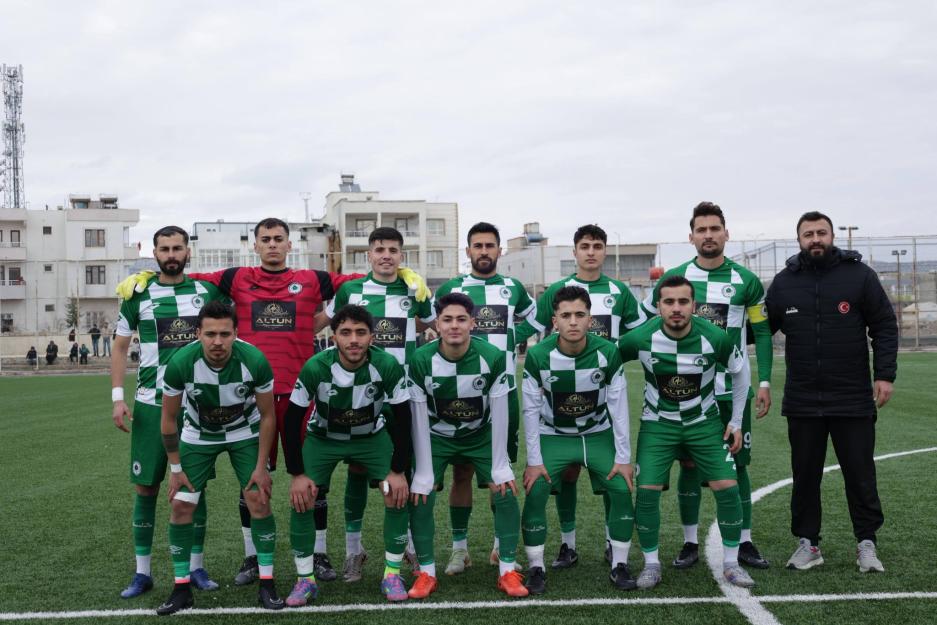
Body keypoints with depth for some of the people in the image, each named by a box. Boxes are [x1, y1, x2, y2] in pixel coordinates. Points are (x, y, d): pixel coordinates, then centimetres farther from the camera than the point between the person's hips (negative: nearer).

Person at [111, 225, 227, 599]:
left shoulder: (208, 292, 4)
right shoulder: (139, 295, 2)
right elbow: (120, 347, 6)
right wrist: (117, 397, -4)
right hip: (151, 404, 0)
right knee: (145, 487, 3)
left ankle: (197, 567, 17)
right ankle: (142, 572, 14)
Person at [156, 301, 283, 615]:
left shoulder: (254, 360, -30)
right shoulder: (180, 363, -30)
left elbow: (267, 415, -14)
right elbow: (169, 418, -12)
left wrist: (261, 467, -12)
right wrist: (175, 469, -8)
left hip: (244, 433, -1)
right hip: (198, 435, 1)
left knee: (258, 500, -10)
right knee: (181, 505, -5)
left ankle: (267, 584, 2)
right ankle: (182, 588, 9)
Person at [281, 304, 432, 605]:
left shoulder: (388, 366, -29)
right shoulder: (315, 368, -30)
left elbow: (402, 419, -16)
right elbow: (292, 419, -18)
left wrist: (398, 470, -15)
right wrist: (297, 473, -17)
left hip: (372, 436, 0)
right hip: (323, 437, 0)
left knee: (398, 496, -12)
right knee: (300, 499, -12)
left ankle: (392, 574, 6)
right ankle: (305, 579, 5)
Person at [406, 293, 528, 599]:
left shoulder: (493, 357, -25)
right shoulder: (421, 360, -25)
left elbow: (499, 415, -18)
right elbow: (419, 419, -19)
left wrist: (500, 466, -15)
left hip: (481, 436, 0)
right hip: (437, 438, 0)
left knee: (506, 492, -10)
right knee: (420, 497, -12)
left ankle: (507, 571, 5)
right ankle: (426, 572, 5)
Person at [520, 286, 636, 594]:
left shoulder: (608, 353, -19)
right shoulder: (538, 356, -21)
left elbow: (618, 406, -11)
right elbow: (531, 410, -13)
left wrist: (623, 457, -10)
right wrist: (534, 461, -13)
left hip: (599, 434, 1)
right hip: (553, 436, -1)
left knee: (622, 490, -11)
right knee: (535, 493, -16)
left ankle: (620, 566, 6)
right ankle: (536, 569, 0)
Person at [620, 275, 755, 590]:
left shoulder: (714, 337, -19)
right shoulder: (642, 338, -21)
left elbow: (740, 371, 0)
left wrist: (736, 422, 3)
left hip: (705, 422, 1)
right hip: (658, 423, -1)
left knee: (727, 487, -6)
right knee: (647, 490, -11)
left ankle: (731, 563, 13)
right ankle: (651, 564, 8)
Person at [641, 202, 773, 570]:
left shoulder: (746, 281, 2)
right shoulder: (674, 278, 1)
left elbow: (761, 333, 6)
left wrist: (764, 382, -1)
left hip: (732, 389, 0)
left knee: (737, 464, 5)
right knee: (689, 464, 4)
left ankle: (744, 542, 15)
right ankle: (690, 543, 14)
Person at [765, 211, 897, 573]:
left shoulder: (859, 274, -1)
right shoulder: (785, 282, 5)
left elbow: (884, 326, 0)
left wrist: (885, 374, -7)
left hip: (853, 400, -2)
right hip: (802, 403, 2)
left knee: (860, 474, 5)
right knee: (805, 475, 9)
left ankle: (866, 543, 20)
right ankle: (807, 543, 21)